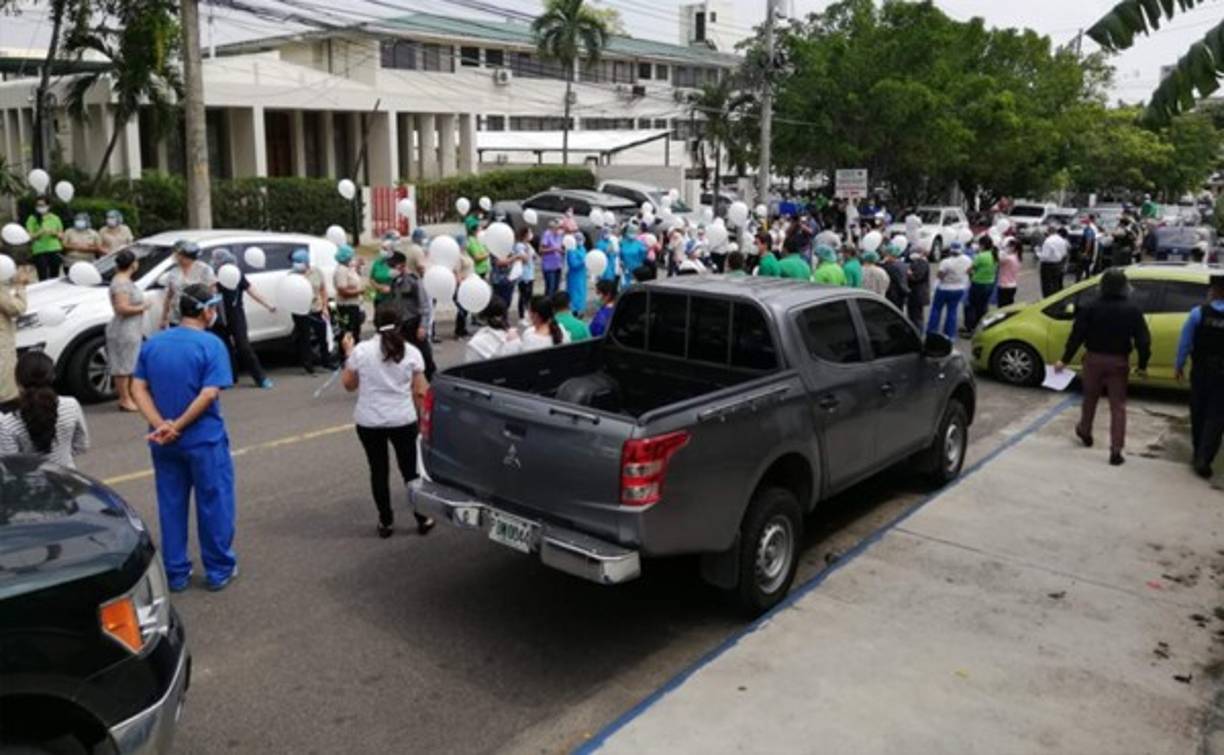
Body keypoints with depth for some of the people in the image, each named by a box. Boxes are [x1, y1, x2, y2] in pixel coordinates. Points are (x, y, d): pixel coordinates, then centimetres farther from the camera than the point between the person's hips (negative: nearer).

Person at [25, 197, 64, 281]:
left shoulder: (55, 218, 10)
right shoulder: (32, 219, 3)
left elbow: (62, 236, 13)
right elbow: (29, 237, -2)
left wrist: (55, 233, -8)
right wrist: (40, 232, -17)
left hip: (55, 250, 2)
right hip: (39, 252, -2)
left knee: (55, 277, 3)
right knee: (43, 278, -7)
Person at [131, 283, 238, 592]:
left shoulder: (152, 343, 6)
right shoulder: (211, 344, -12)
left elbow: (138, 387, 0)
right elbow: (209, 393, -20)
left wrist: (160, 425, -11)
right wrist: (177, 426, -15)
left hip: (163, 442, 5)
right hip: (204, 440, -5)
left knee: (171, 505, 14)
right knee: (214, 503, 8)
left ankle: (176, 573, 22)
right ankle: (219, 570, 18)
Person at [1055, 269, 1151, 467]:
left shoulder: (1091, 308, -7)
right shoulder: (1133, 310, -4)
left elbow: (1077, 336, -8)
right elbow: (1143, 340, -4)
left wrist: (1065, 360, -1)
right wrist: (1142, 365, 6)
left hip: (1094, 359, 0)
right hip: (1119, 362, 0)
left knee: (1090, 399, 21)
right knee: (1118, 406, 4)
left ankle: (1085, 432, 40)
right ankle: (1116, 451, -1)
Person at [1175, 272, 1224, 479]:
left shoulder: (1199, 313, -9)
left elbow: (1185, 342, -5)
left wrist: (1179, 366, 6)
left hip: (1201, 371, 1)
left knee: (1198, 414, 16)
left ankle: (1199, 455, 27)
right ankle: (1204, 459, -7)